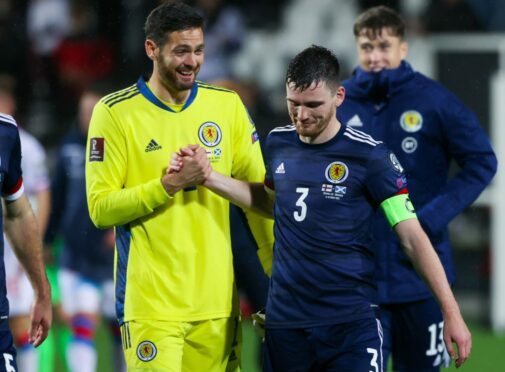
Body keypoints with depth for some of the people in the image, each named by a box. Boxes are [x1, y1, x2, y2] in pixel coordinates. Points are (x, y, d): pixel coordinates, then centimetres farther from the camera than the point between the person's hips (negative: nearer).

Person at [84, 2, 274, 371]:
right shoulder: (116, 112, -4)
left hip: (218, 301, 4)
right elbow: (100, 208, -8)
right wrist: (169, 184, -17)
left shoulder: (228, 105, 7)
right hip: (151, 306, -4)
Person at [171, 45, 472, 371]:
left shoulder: (368, 154, -8)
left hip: (350, 323, -4)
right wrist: (207, 176, 14)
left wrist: (452, 313, -10)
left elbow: (413, 238, -6)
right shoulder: (279, 143, 6)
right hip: (284, 322, 4)